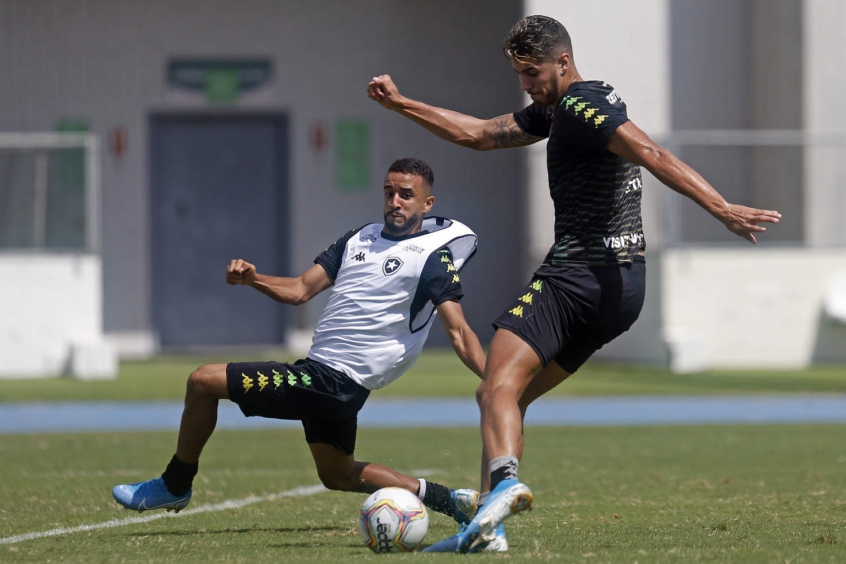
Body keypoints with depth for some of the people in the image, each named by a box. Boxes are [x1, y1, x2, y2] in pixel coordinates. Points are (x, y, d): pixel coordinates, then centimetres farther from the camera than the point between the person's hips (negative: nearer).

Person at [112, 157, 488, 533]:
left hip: (330, 382, -9)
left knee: (203, 381, -6)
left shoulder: (433, 254, -7)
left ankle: (174, 486, 11)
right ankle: (450, 500, 25)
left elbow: (458, 332, -13)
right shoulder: (360, 238, 15)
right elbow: (300, 290, 12)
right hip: (316, 372, 9)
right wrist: (251, 277, -6)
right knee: (340, 477, 25)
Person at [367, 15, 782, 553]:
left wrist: (722, 208, -34)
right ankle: (486, 525, 5)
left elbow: (653, 155, -23)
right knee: (504, 397, 12)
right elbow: (480, 134, 31)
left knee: (498, 388, -21)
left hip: (576, 276, -10)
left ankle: (503, 480, -46)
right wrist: (401, 104, 31)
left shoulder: (581, 106, -11)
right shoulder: (554, 110, 21)